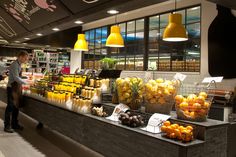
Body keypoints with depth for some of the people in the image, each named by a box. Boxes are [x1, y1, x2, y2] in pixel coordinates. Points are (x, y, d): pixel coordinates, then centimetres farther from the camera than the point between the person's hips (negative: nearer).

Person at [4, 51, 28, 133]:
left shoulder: (19, 65, 11)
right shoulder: (14, 65, -16)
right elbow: (16, 78, -24)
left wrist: (21, 85, 10)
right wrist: (26, 82, -20)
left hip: (16, 88, 9)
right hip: (12, 88, -9)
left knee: (16, 107, 13)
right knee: (10, 107, -3)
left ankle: (14, 124, 24)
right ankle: (7, 126, 6)